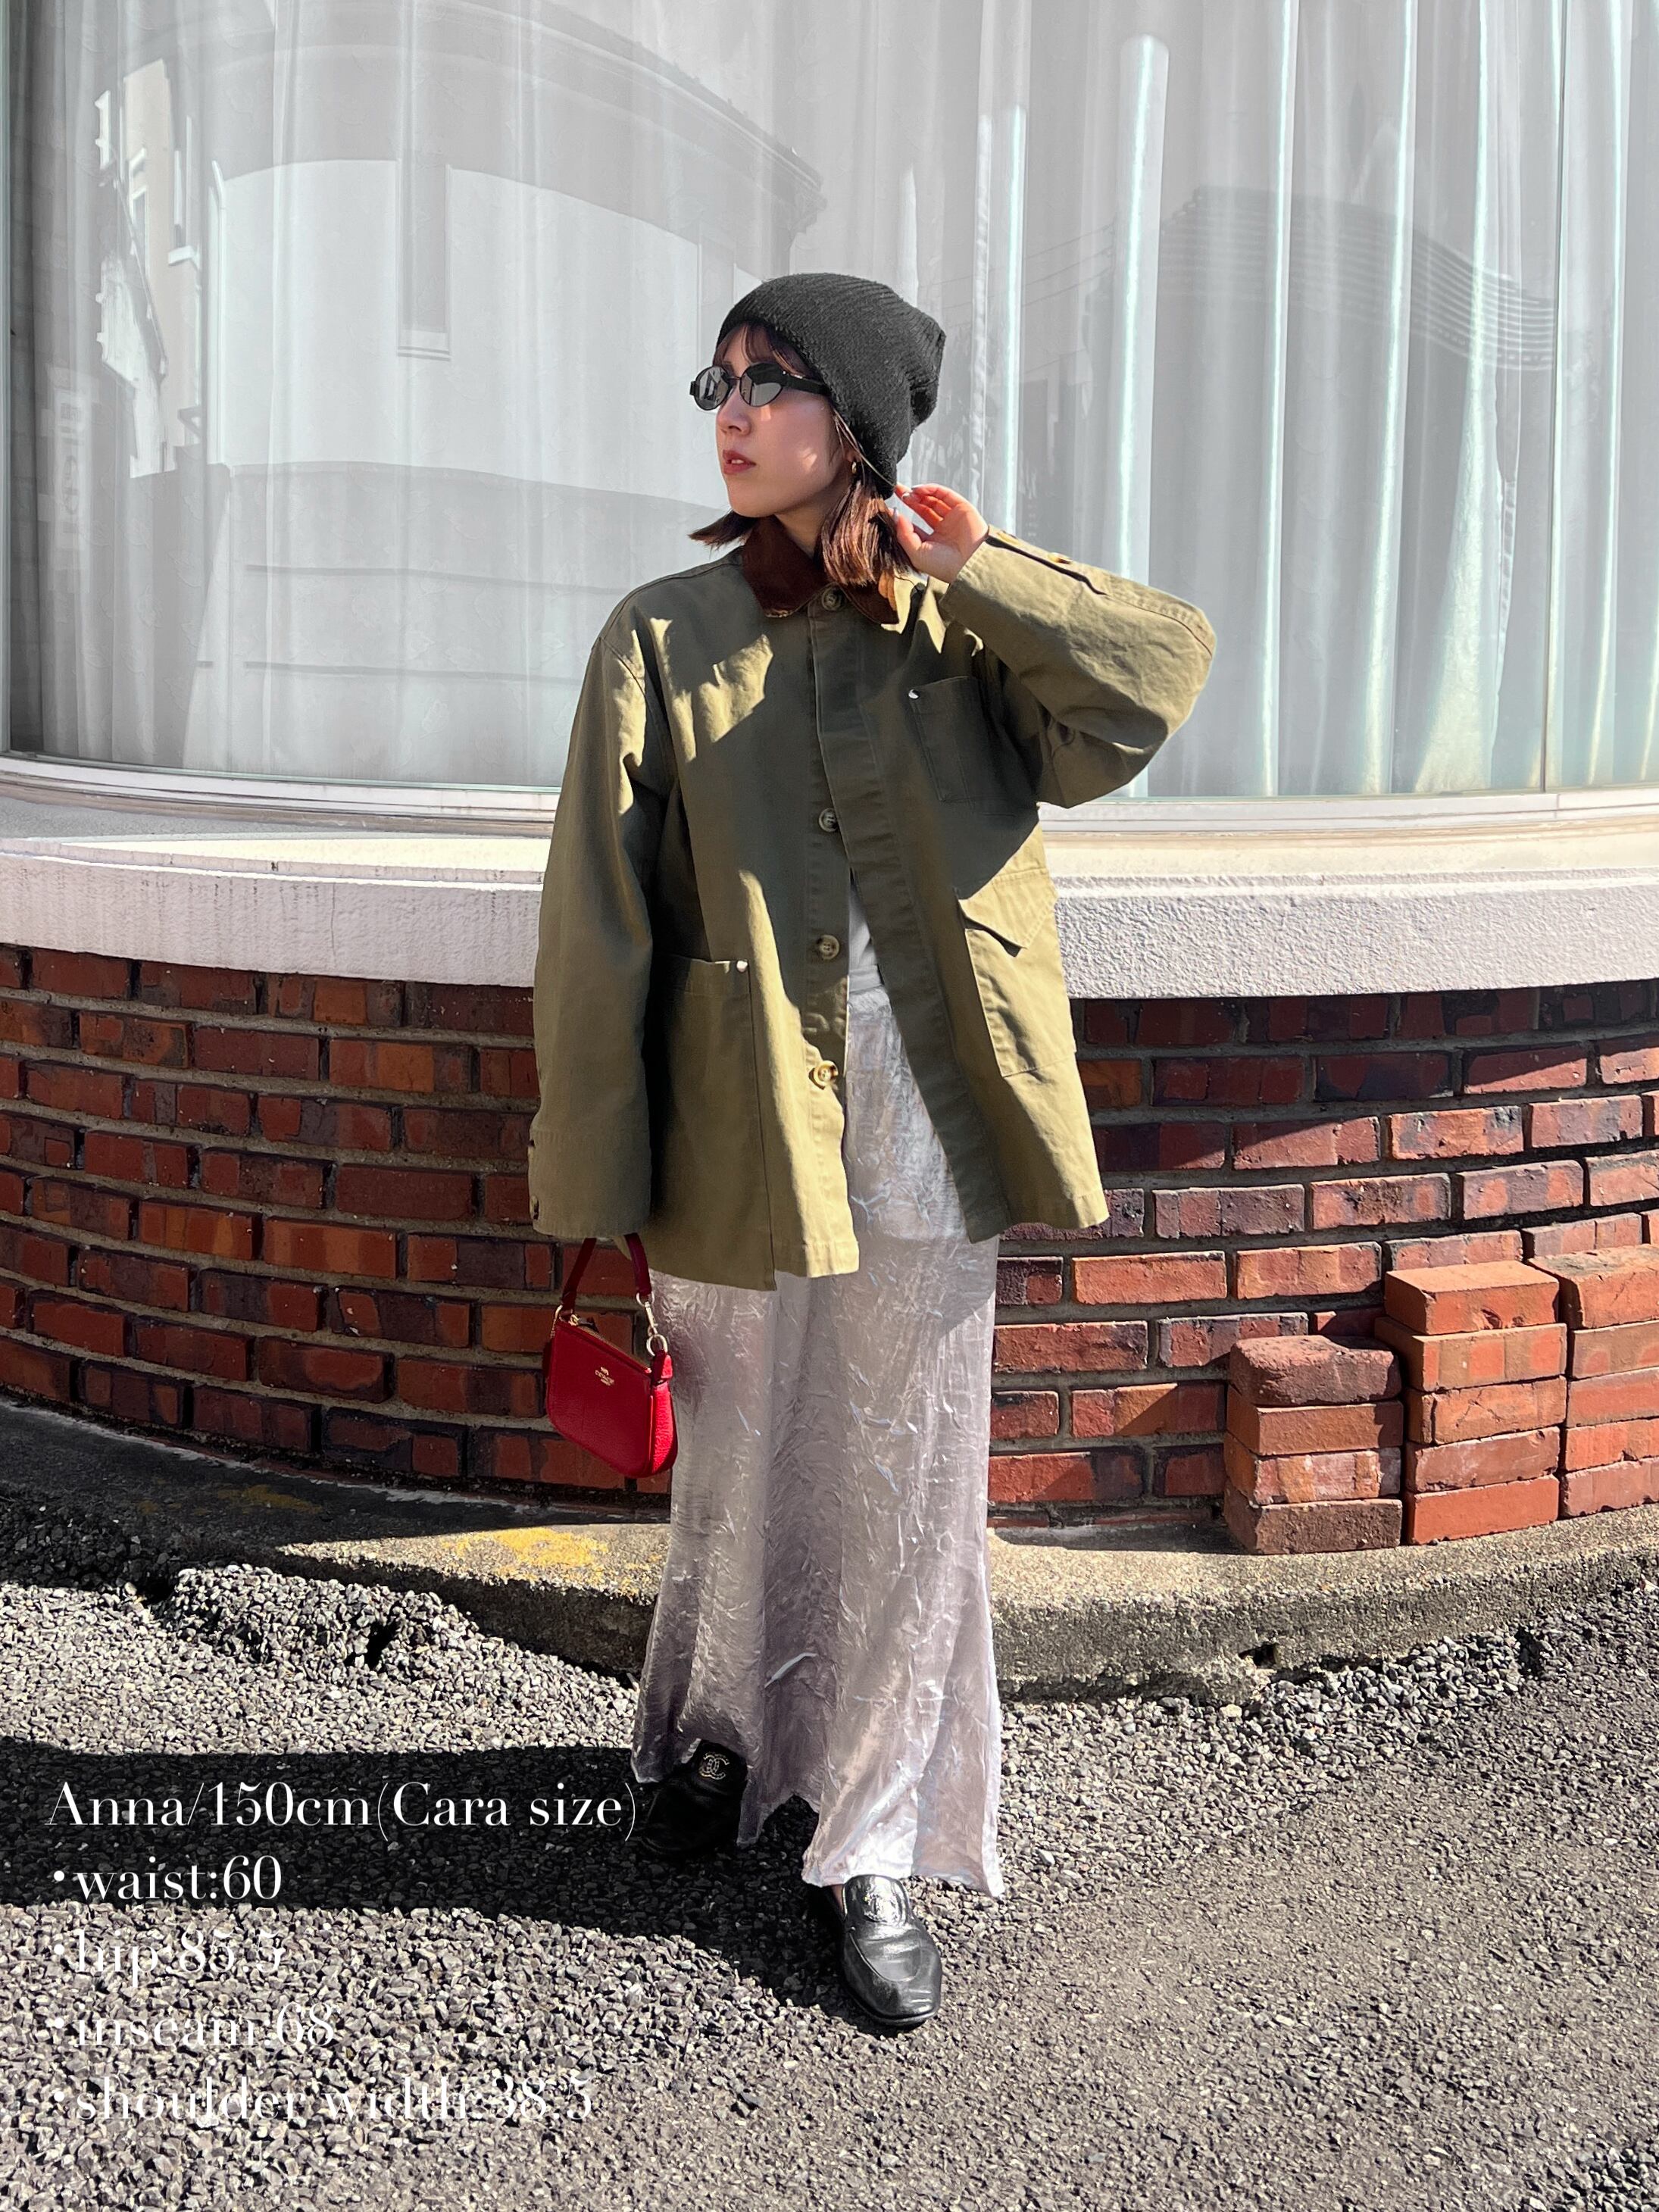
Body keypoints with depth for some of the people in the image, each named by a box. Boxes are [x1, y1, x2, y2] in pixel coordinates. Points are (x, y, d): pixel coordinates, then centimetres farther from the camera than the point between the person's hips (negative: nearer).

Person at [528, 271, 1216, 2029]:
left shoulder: (966, 616, 4)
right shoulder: (662, 640, -1)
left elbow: (1160, 679, -13)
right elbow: (598, 933, -4)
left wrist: (967, 574, -12)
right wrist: (598, 1203, -6)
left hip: (927, 1150, 1)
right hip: (742, 1145, 0)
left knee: (908, 1501, 7)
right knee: (742, 1489, 14)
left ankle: (873, 1850, 23)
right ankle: (709, 1735, 43)